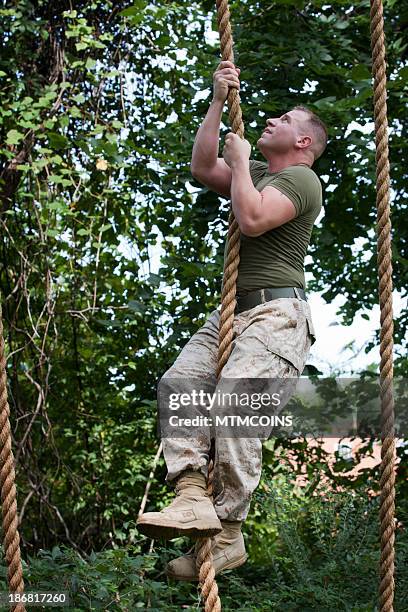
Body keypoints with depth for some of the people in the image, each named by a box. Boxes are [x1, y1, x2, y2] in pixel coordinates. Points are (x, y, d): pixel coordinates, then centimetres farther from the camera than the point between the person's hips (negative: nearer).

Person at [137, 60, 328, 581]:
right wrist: (218, 102, 17)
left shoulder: (300, 178, -1)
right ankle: (191, 497, -30)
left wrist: (240, 159, -2)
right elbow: (202, 168, 19)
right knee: (179, 381, -17)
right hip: (231, 312, 9)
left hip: (276, 313, -9)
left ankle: (228, 534, -23)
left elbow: (252, 220, -17)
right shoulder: (258, 174, 29)